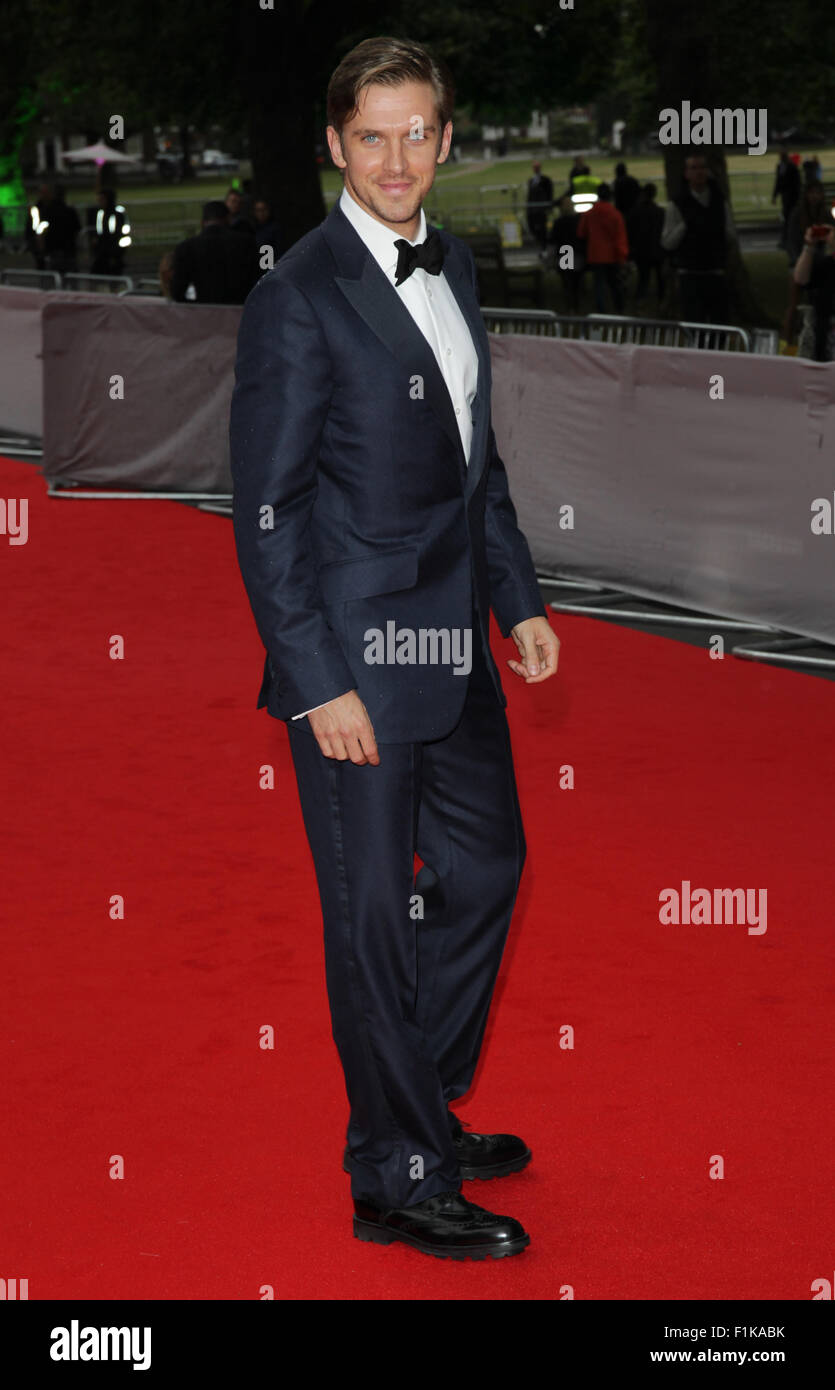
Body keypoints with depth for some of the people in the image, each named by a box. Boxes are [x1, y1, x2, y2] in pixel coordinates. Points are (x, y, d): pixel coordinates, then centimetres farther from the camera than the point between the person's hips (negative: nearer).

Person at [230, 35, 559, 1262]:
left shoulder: (452, 267, 9)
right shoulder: (297, 298, -15)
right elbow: (266, 510, -16)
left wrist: (519, 601, 13)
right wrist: (319, 682, -19)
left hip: (454, 650, 8)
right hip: (354, 658, -8)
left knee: (485, 868, 19)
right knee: (375, 917, 3)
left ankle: (422, 1110, 38)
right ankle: (400, 1183, 17)